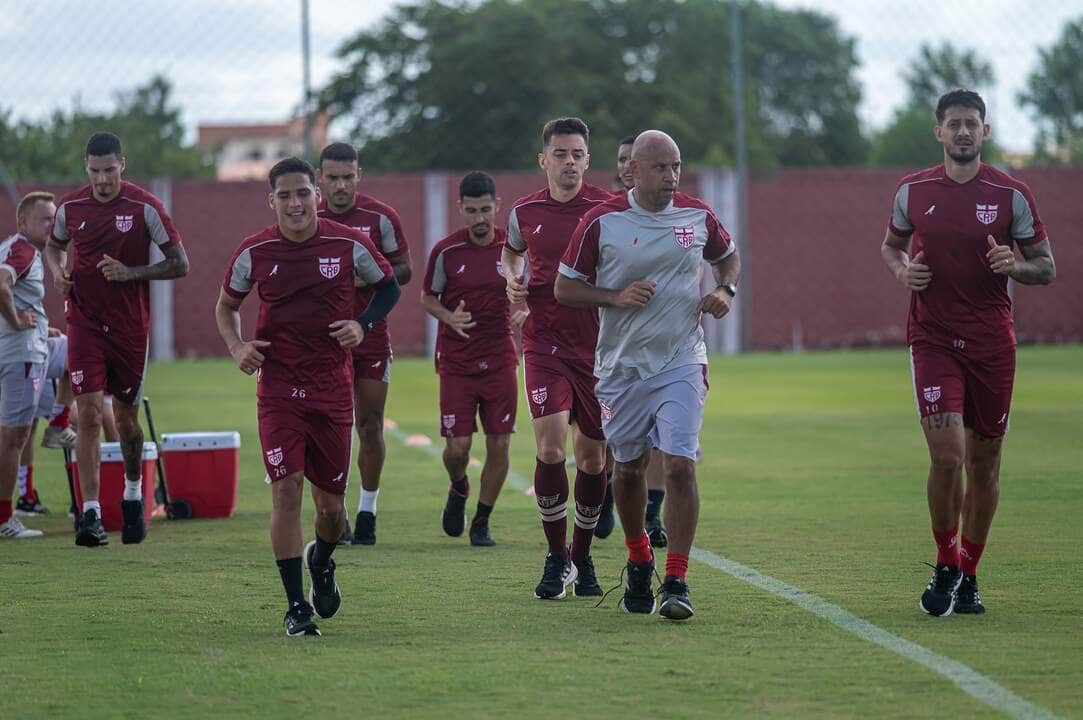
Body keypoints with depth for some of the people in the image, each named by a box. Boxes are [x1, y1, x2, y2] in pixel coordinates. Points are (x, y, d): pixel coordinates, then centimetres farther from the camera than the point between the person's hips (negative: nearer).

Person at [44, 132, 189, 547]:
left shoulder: (144, 207, -8)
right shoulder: (70, 207, 1)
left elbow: (180, 264, -6)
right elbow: (54, 245, 22)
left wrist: (130, 272, -18)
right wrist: (57, 272, 0)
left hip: (130, 326, -1)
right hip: (85, 323, 1)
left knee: (126, 418, 11)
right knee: (89, 416, -11)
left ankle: (133, 494, 37)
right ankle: (91, 516, -14)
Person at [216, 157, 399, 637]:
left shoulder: (349, 244, -4)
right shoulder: (254, 252, -3)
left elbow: (389, 285, 12)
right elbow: (226, 306, 13)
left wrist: (363, 325, -5)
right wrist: (236, 346, -7)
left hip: (333, 387, 1)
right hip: (278, 389, -1)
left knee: (330, 499, 7)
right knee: (287, 489, -12)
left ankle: (322, 562, 43)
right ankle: (296, 606, -4)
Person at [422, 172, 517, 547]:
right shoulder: (445, 251, -7)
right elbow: (427, 298, 5)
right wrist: (450, 317, -14)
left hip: (500, 360, 1)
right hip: (456, 363, -1)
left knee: (499, 445, 0)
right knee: (457, 447, -6)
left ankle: (482, 522, 16)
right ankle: (458, 489, 29)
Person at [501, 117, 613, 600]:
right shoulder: (525, 211, 5)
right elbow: (511, 251, 26)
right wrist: (513, 280, 6)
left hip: (596, 343, 0)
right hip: (543, 341, 0)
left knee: (592, 456, 8)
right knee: (551, 447, -15)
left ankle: (581, 557, 26)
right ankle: (556, 558, -2)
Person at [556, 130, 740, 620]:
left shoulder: (697, 216, 2)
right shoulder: (602, 222, -6)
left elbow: (727, 257, 22)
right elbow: (564, 287, 0)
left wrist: (725, 290, 1)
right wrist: (617, 298, -15)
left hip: (682, 363, 0)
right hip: (622, 366, 0)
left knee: (680, 465, -14)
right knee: (628, 467, 11)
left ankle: (676, 581, -10)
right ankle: (639, 563, 35)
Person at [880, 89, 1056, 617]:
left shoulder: (1011, 194, -1)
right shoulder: (912, 191, 3)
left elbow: (1047, 268, 5)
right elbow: (891, 245, 20)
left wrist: (1014, 266, -17)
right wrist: (902, 270, -3)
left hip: (992, 343, 1)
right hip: (932, 340, -1)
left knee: (984, 460, 7)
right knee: (947, 454, -14)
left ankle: (968, 574, 22)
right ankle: (945, 568, 3)